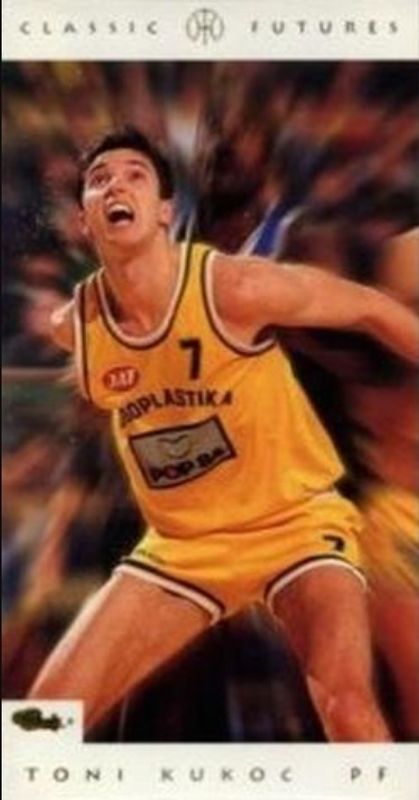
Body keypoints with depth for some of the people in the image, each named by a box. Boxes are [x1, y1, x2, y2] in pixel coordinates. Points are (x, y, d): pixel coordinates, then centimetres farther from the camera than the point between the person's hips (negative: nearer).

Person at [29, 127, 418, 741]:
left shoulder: (234, 289, -22)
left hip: (295, 523, -4)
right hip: (181, 544, 4)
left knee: (346, 701, -26)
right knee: (45, 719, -1)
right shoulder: (75, 326, -8)